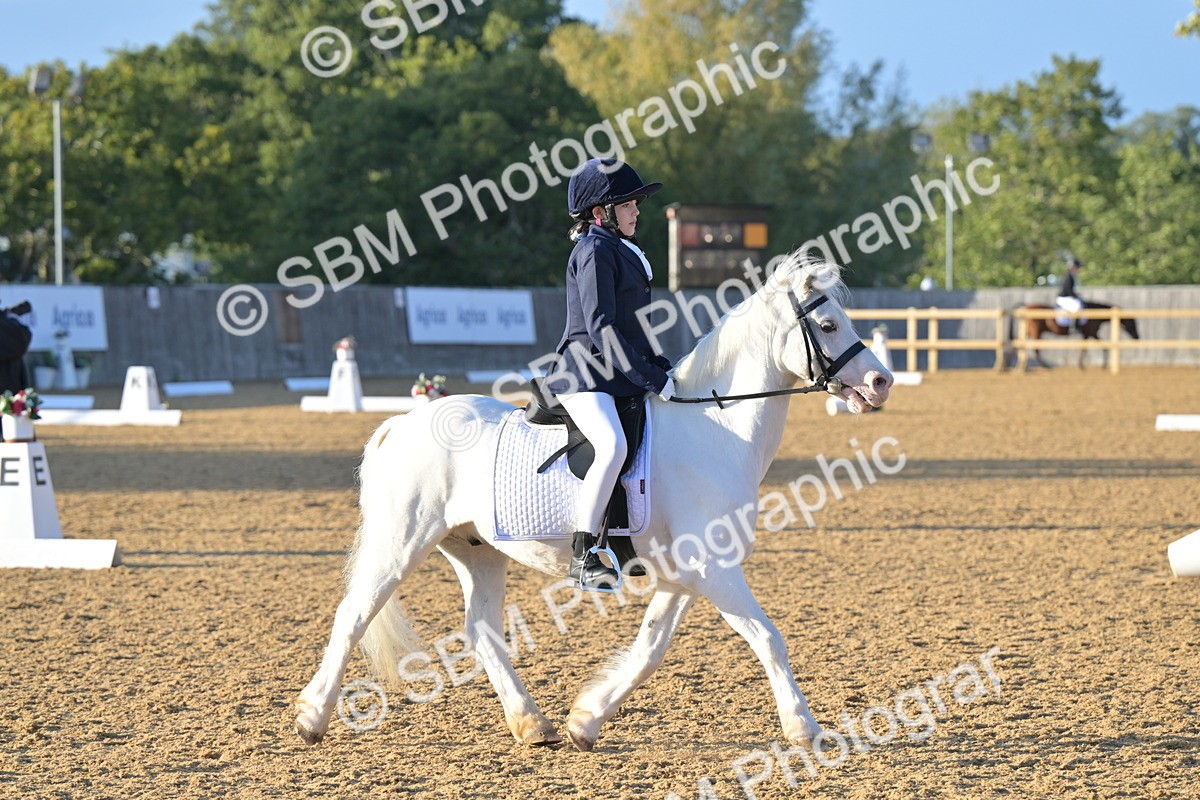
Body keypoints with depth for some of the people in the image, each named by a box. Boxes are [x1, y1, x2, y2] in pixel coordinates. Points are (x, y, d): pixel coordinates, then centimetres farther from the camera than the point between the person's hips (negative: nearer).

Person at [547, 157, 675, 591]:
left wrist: (661, 368, 11)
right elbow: (601, 330, -18)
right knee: (613, 446, -33)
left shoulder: (622, 250, 20)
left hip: (622, 378, 11)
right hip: (586, 377, -10)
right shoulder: (595, 251, -10)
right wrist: (652, 380, -18)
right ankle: (583, 556, -33)